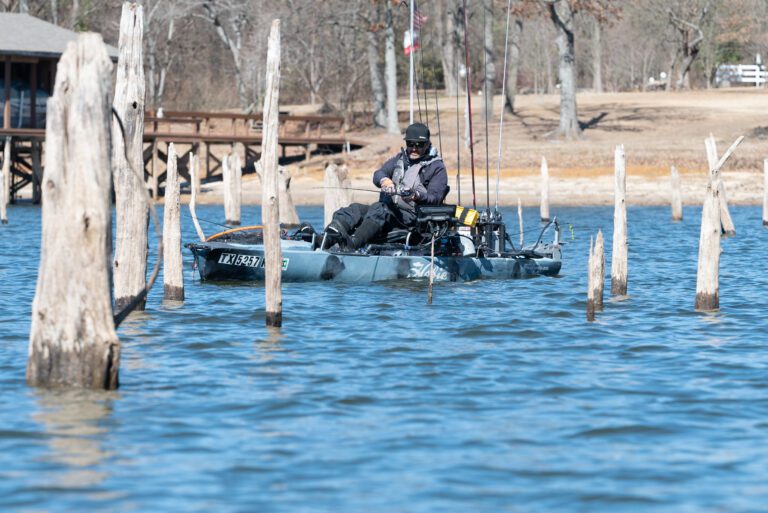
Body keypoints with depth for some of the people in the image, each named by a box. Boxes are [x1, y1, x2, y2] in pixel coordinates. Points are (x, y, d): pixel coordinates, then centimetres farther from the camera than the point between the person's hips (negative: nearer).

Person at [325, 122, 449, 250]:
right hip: (388, 208, 6)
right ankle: (325, 239, -45)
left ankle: (352, 243, -60)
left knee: (379, 209, -34)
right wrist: (384, 180, -19)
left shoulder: (437, 167, 5)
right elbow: (378, 175, 7)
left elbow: (435, 198, -6)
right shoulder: (400, 158, 22)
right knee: (356, 209, -20)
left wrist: (416, 196, -27)